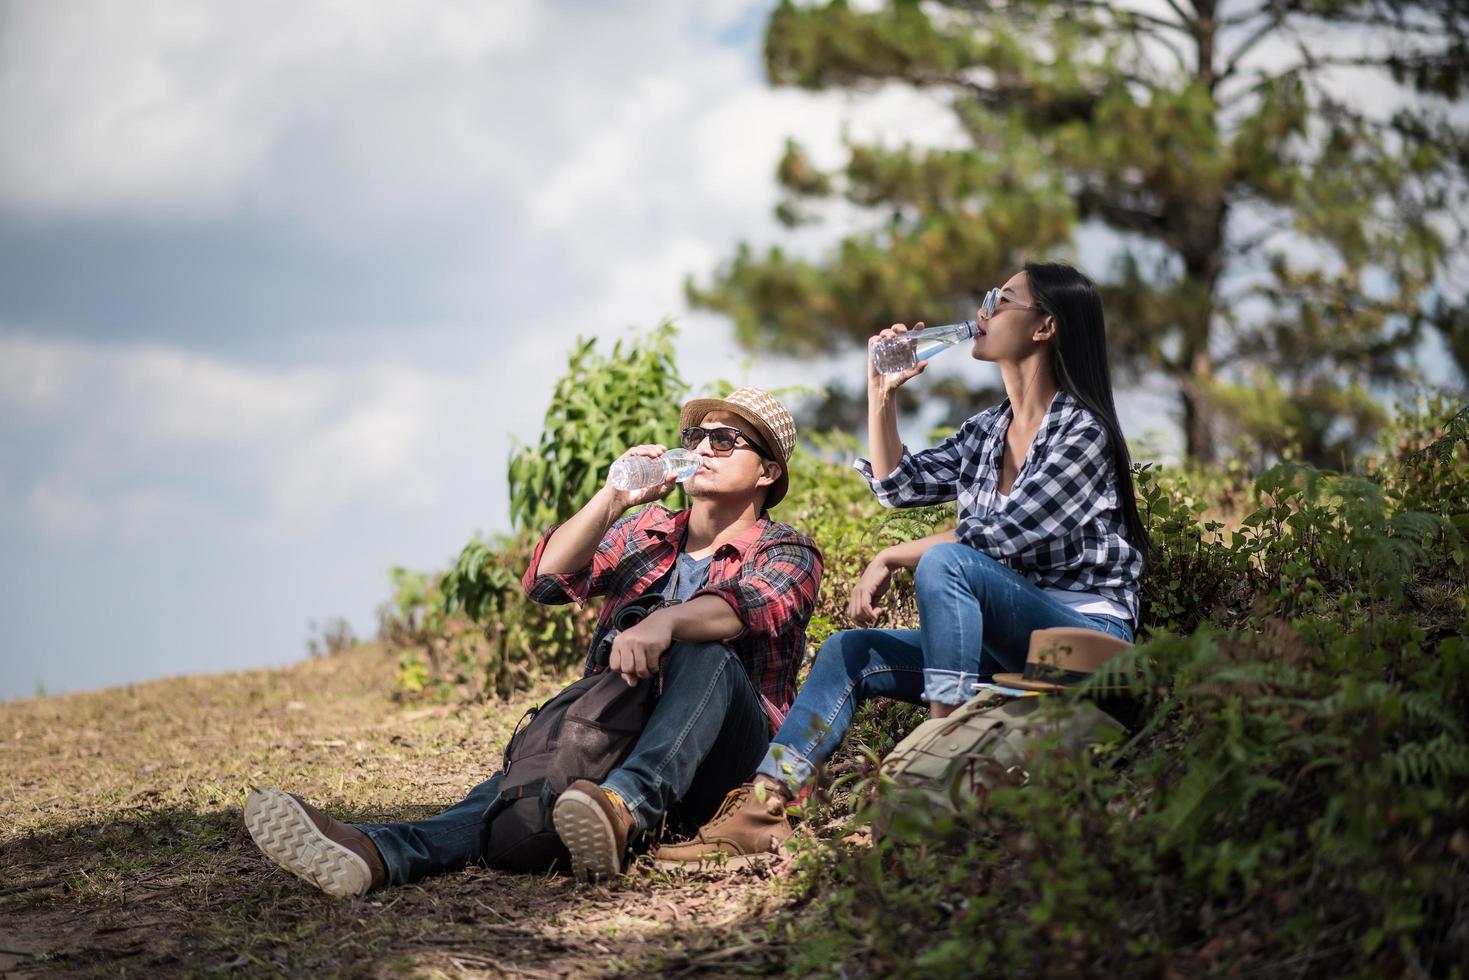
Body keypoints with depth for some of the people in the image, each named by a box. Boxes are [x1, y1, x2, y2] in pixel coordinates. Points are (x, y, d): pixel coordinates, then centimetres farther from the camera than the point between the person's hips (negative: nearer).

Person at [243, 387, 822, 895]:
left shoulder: (787, 555, 7)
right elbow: (546, 582, 5)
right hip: (615, 740, 3)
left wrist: (665, 622, -40)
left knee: (705, 654, -34)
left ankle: (625, 805, -59)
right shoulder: (643, 530, 22)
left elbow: (745, 608, -19)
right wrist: (615, 497, -5)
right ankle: (385, 853, -59)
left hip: (724, 766, -3)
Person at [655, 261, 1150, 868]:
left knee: (944, 562, -30)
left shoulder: (1082, 431, -11)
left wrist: (890, 559, -12)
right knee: (852, 651, -7)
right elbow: (900, 485, 19)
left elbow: (1000, 535, -19)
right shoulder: (988, 430, 14)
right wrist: (881, 395, 10)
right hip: (1006, 645, 8)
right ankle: (762, 806, -19)